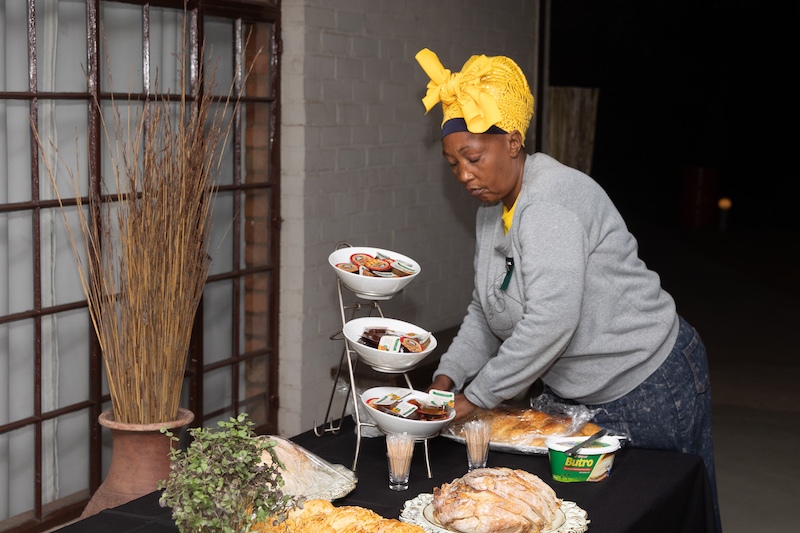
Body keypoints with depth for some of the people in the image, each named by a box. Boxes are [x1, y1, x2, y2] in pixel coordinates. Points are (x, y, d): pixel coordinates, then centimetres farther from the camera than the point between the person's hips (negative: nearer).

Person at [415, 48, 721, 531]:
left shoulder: (553, 201, -25)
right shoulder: (493, 210, 6)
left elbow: (551, 322, -33)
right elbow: (485, 312, 11)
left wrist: (476, 398, -26)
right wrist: (447, 377, -4)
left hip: (651, 386, -9)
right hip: (579, 395, 9)